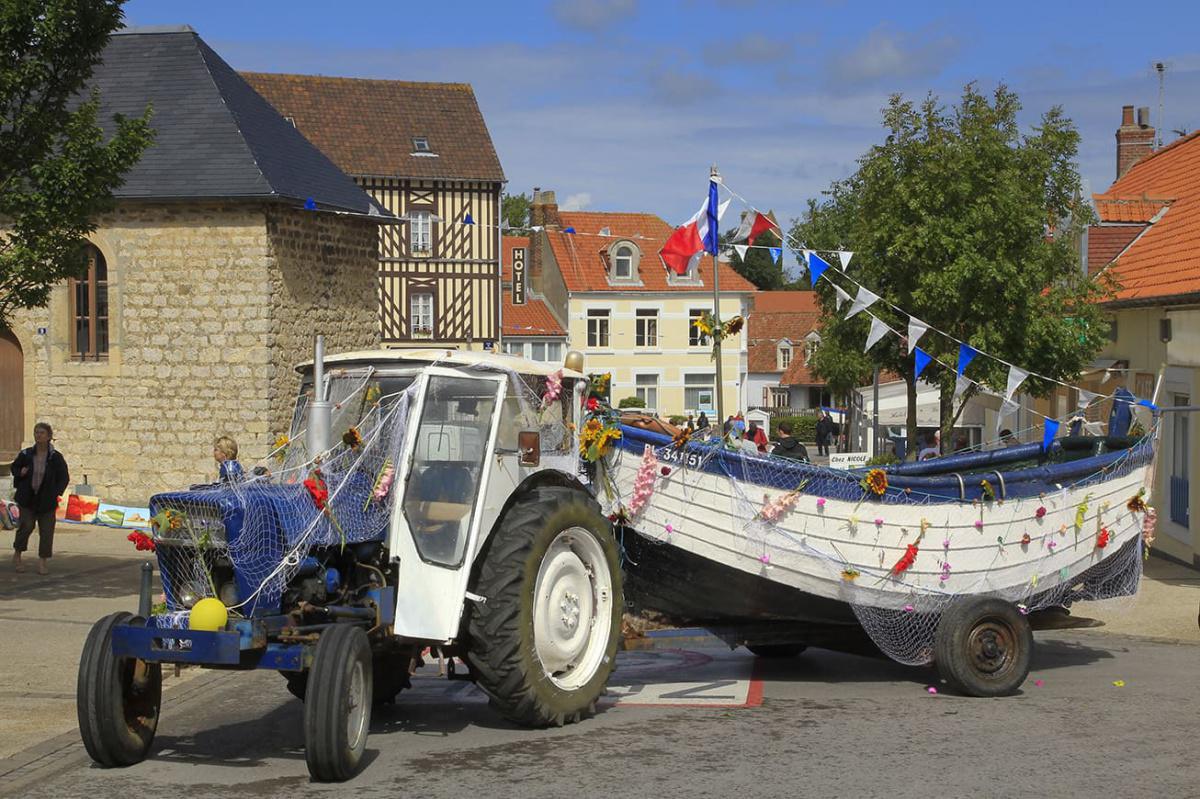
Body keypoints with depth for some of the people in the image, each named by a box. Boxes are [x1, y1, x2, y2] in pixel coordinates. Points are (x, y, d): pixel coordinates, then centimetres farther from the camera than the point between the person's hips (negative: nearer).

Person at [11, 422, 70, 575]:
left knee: (46, 530, 0)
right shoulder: (25, 454, -1)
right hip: (27, 498, 0)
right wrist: (20, 472, -6)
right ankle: (17, 555, 15)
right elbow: (14, 467, 16)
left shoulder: (56, 457, -4)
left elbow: (64, 477, 2)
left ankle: (42, 561, 10)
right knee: (26, 526, -7)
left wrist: (56, 493, -10)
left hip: (47, 500, 0)